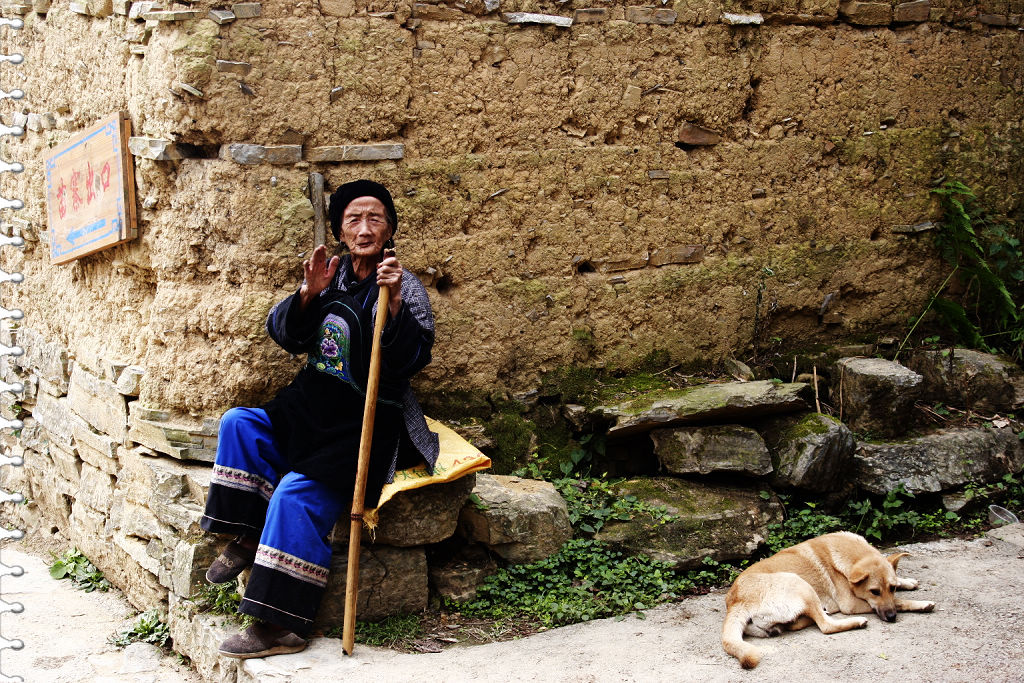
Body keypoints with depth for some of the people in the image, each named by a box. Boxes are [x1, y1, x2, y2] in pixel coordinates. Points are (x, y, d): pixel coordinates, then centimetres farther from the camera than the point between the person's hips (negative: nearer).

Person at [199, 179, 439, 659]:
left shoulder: (404, 287, -9)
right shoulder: (334, 277, 8)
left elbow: (413, 359, -20)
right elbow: (283, 335, 6)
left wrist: (395, 305, -33)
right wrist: (308, 295, -12)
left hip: (365, 427, -7)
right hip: (311, 411, 7)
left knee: (296, 495, -24)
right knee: (239, 425, -7)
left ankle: (281, 626, -19)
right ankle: (248, 537, 0)